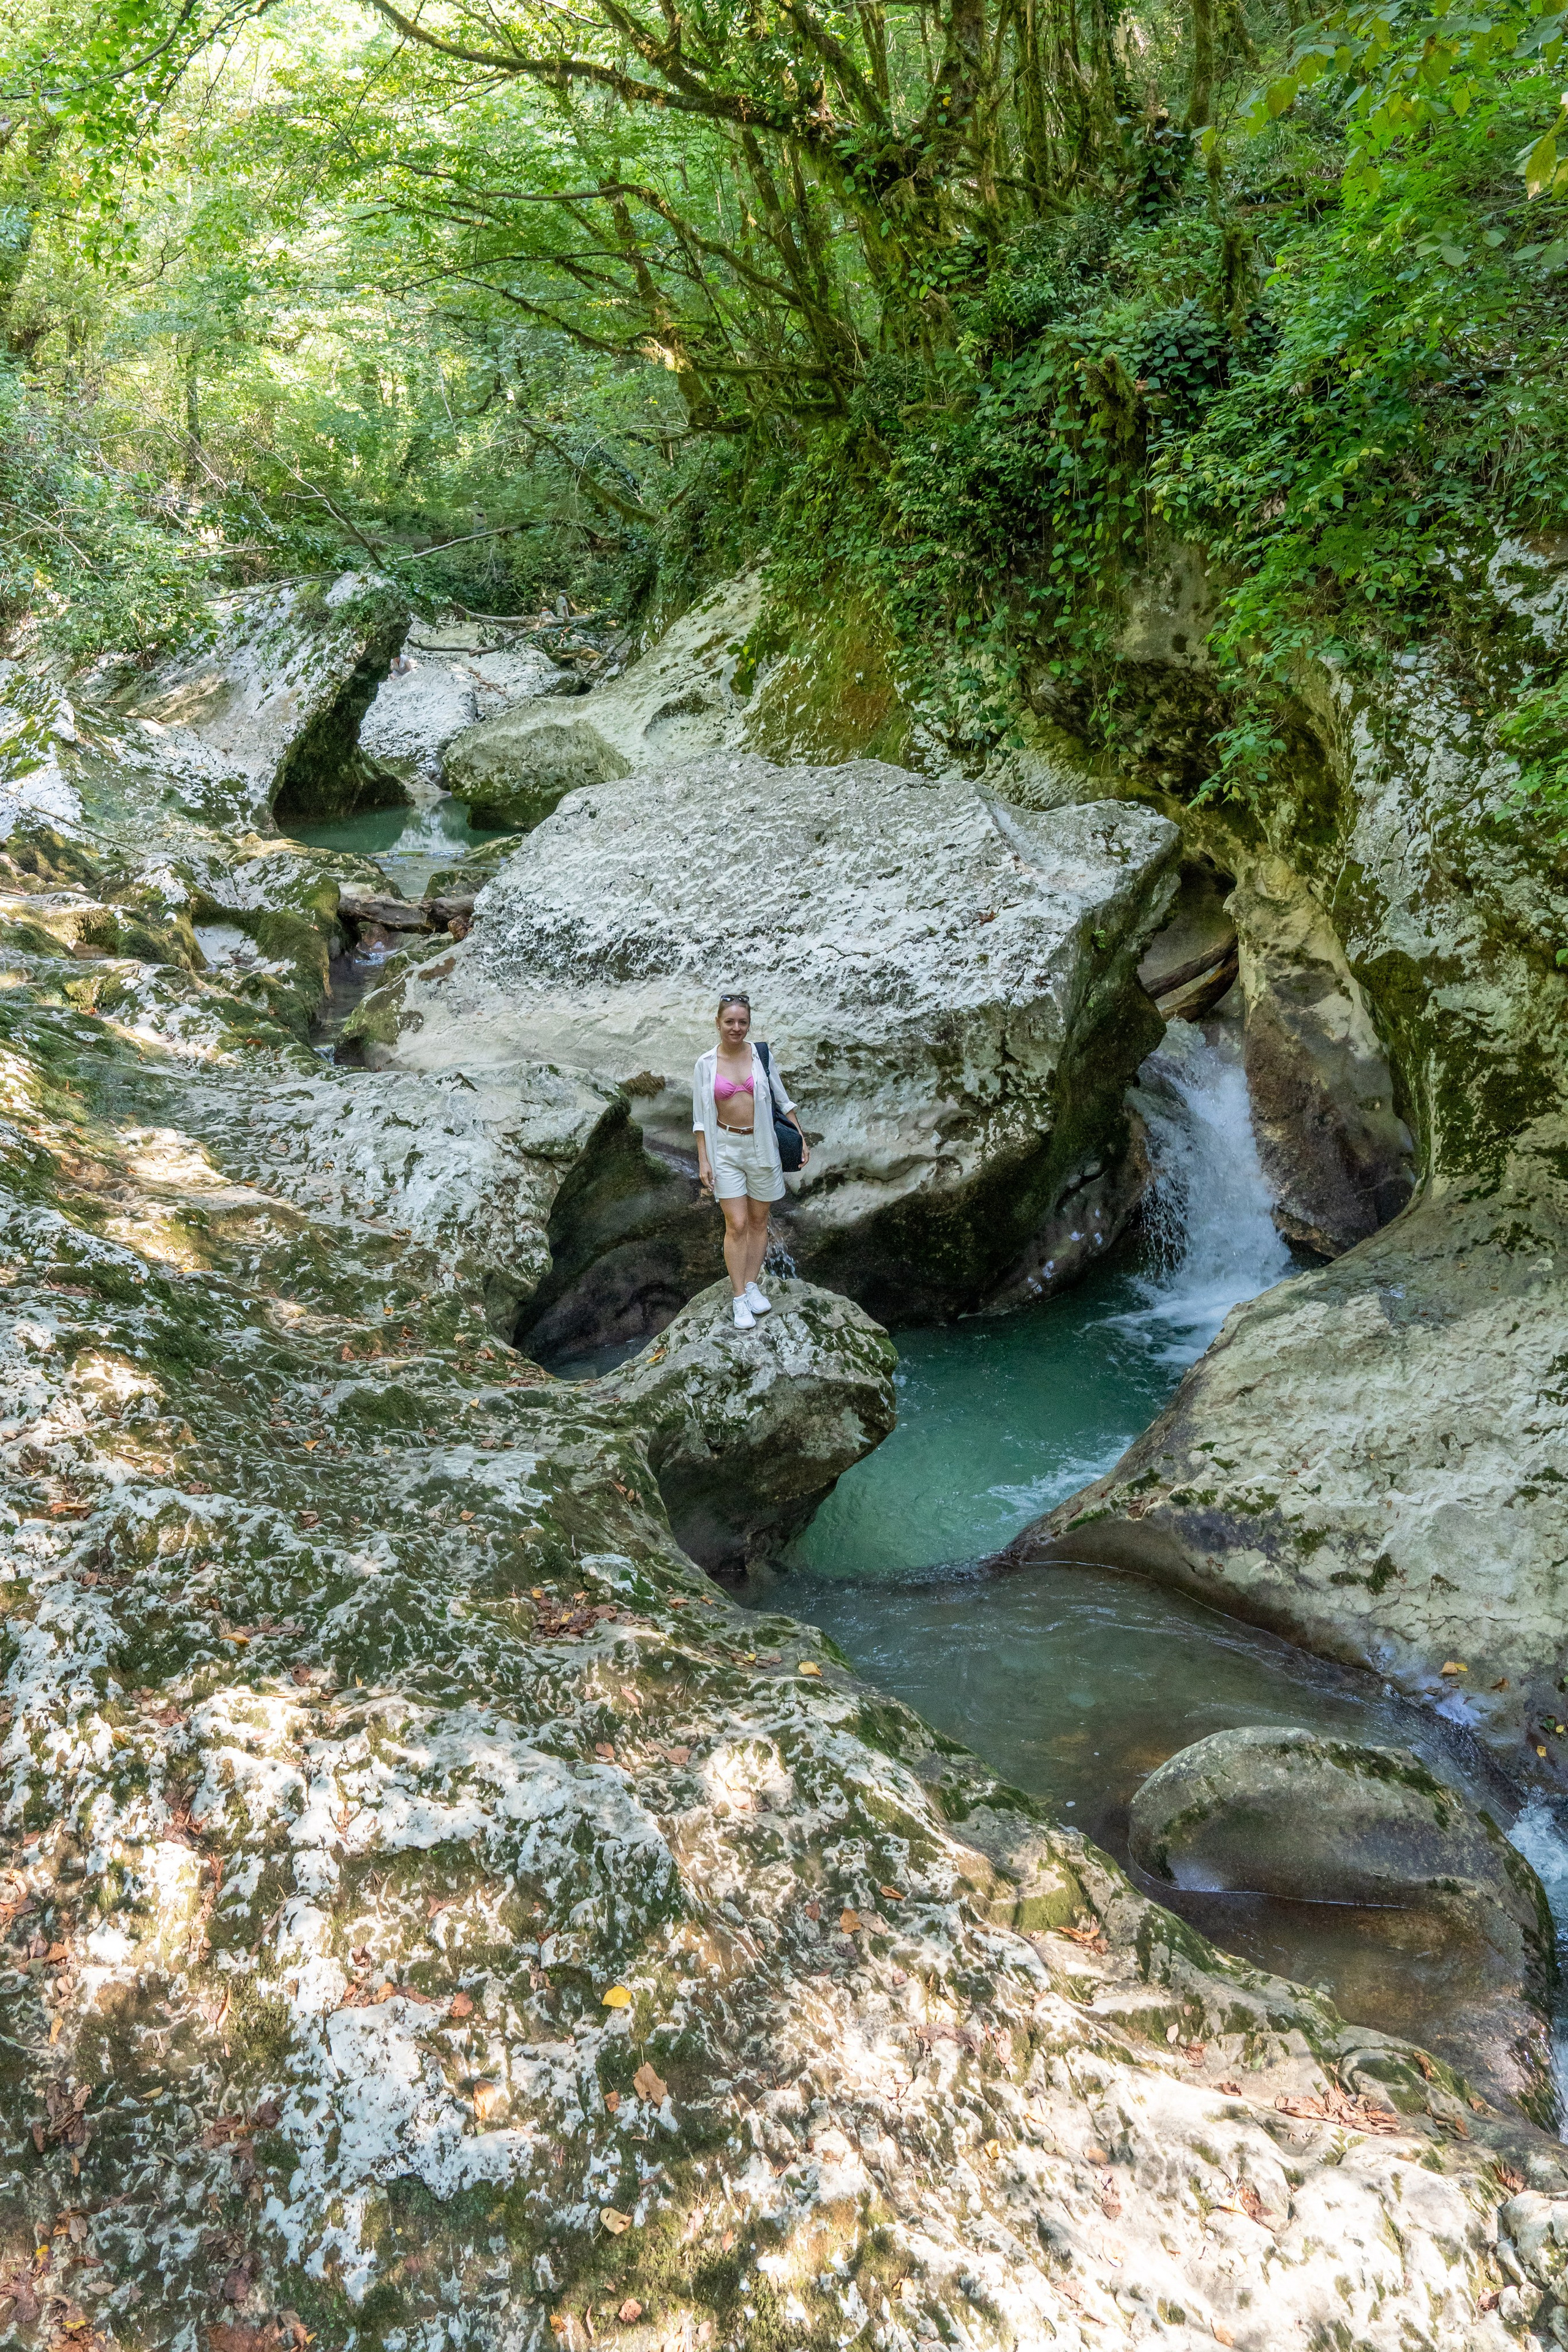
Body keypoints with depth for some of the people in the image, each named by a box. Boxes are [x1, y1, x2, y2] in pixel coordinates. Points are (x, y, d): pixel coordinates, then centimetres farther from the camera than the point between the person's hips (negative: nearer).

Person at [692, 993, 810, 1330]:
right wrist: (703, 1160, -3)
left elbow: (782, 1100, 8)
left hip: (761, 1146, 2)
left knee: (759, 1221, 10)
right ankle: (739, 1299, 2)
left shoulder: (761, 1056, -1)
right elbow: (701, 1117, 1)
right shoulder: (706, 1064, -3)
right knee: (736, 1225, -5)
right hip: (726, 1148, -2)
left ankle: (752, 1286, 23)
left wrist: (801, 1138, 3)